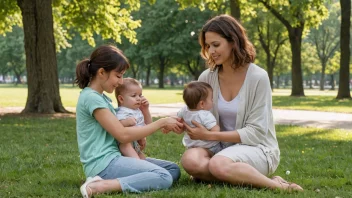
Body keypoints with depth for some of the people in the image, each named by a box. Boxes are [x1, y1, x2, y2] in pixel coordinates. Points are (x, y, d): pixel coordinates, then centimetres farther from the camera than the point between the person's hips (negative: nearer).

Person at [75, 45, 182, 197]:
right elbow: (123, 135, -17)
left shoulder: (101, 97, 18)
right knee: (164, 177, -22)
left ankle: (110, 180, -4)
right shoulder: (91, 98, -14)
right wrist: (161, 122, -10)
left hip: (112, 158, 10)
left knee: (174, 170, 7)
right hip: (103, 163, -10)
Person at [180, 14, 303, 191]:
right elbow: (195, 115, 11)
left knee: (219, 164, -37)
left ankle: (275, 185, -18)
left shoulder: (257, 77, -13)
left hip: (257, 149, -4)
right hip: (223, 147, 4)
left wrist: (209, 135, -19)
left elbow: (256, 132, -15)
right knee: (190, 159, -30)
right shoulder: (207, 77, 0)